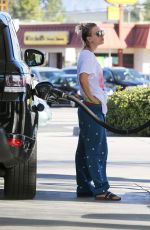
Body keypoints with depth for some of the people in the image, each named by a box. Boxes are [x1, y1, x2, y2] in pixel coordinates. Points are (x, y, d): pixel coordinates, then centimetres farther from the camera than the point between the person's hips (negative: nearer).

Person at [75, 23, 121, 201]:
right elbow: (83, 77, -32)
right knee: (96, 150, -8)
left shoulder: (88, 55, 16)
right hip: (93, 108, -10)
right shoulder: (87, 56, -15)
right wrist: (90, 97, -22)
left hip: (93, 108, 10)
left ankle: (84, 187, 16)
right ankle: (101, 189, -8)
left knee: (84, 150, 11)